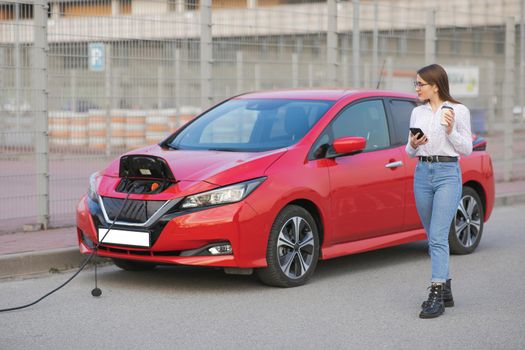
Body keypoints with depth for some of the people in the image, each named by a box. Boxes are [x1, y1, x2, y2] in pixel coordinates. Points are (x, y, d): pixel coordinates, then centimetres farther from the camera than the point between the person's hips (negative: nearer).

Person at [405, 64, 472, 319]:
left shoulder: (458, 111, -2)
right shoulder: (417, 113, 11)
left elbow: (467, 149, -2)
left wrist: (450, 130, -16)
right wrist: (413, 145, -6)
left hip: (448, 174, -6)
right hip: (422, 173, 6)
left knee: (438, 237, -14)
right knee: (434, 237, 11)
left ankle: (436, 297, -16)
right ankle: (445, 290, 21)